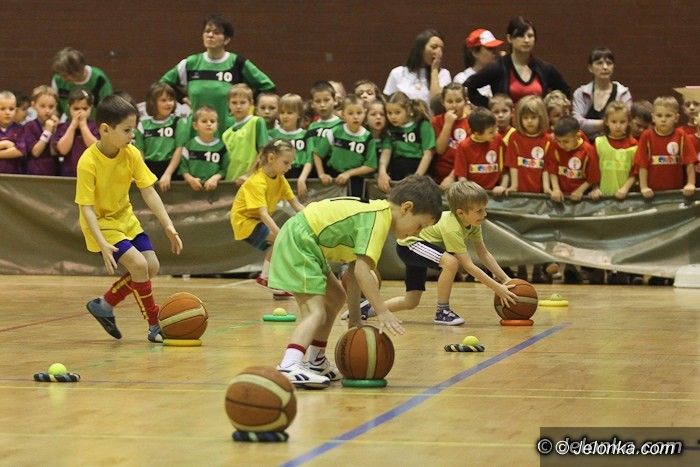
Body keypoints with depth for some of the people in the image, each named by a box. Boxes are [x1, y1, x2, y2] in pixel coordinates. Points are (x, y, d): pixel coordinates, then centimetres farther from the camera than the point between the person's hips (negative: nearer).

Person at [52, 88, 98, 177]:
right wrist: (73, 125, -10)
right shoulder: (62, 127, 5)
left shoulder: (95, 127, 2)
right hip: (68, 174, 1)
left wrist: (83, 125, -11)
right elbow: (63, 150, -10)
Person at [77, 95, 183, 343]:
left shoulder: (131, 154, -9)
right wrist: (102, 244, -35)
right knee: (138, 264, -21)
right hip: (101, 222, -7)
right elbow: (86, 209, -25)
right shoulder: (88, 162, -25)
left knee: (152, 266, -1)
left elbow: (149, 192, -7)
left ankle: (104, 304, 17)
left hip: (125, 218, 7)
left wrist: (168, 226, -16)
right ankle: (155, 325, -8)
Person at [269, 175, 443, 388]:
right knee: (316, 311, -22)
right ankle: (288, 366, -41)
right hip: (299, 242, -11)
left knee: (335, 298, 25)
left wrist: (355, 314, 12)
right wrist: (382, 312, -27)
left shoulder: (375, 210, 12)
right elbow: (362, 270, -27)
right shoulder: (379, 218, -18)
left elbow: (353, 271, 15)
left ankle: (315, 362, 33)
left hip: (299, 242, 11)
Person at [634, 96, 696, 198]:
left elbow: (690, 163, -2)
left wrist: (691, 184, -10)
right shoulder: (647, 136, -2)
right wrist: (644, 187, -10)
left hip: (677, 191, 0)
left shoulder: (681, 136, -2)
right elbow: (642, 164, -3)